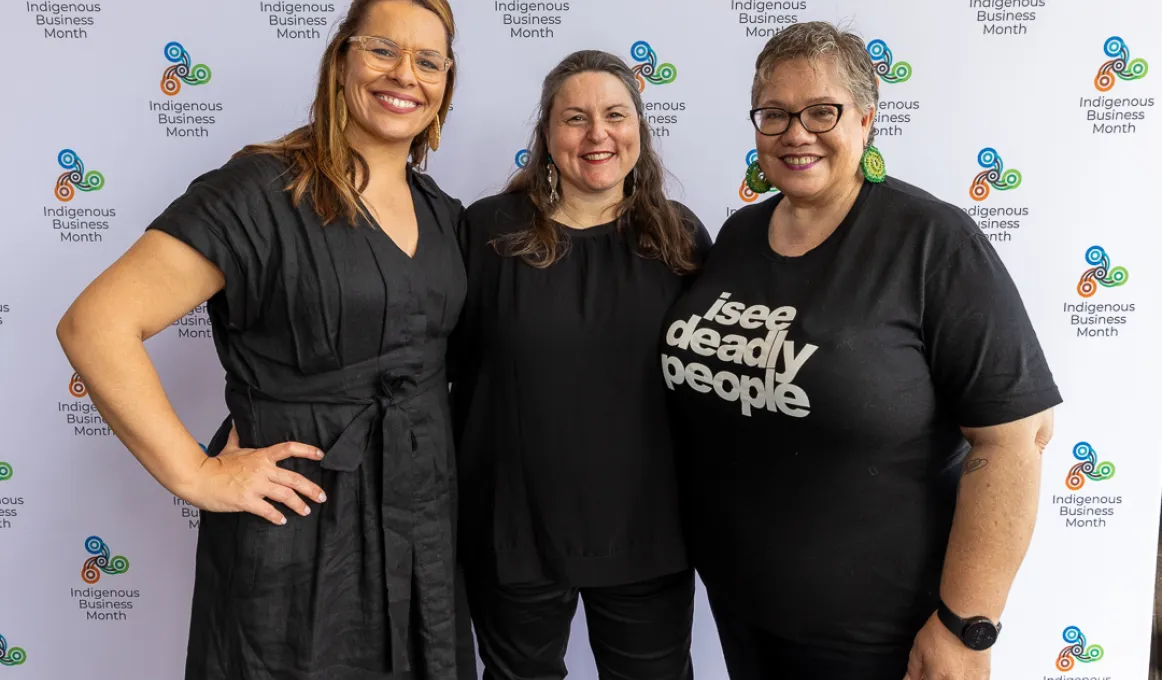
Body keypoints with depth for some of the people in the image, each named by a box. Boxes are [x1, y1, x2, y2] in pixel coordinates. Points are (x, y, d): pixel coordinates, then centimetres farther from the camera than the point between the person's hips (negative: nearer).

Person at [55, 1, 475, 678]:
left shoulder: (442, 212, 6)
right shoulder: (263, 191, -15)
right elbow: (95, 324, -19)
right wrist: (197, 476, -19)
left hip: (426, 521, 6)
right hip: (299, 525, -6)